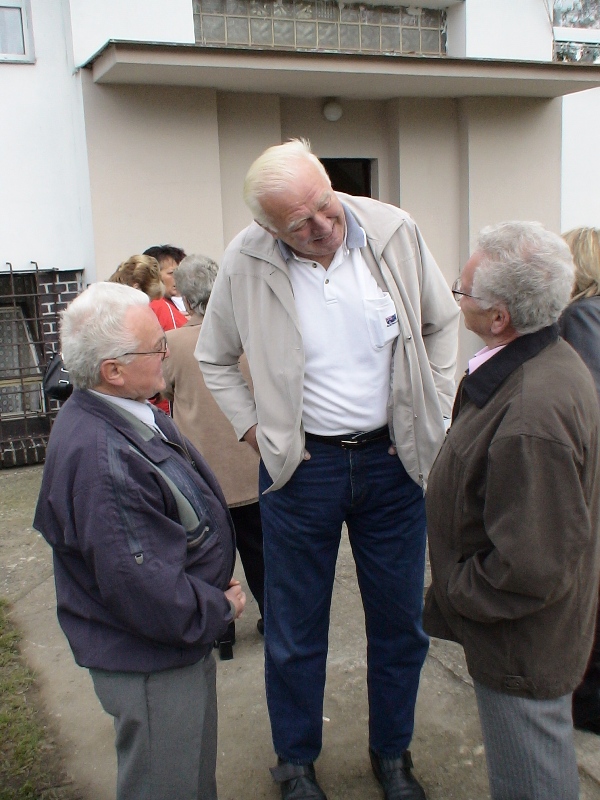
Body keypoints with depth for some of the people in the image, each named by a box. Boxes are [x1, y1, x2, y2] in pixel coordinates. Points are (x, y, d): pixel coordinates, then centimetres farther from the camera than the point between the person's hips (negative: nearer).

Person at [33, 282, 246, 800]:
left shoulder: (129, 413, -1)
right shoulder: (99, 457, -34)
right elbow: (139, 586, -32)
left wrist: (217, 592, 7)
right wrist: (219, 608, -15)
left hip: (181, 640, 9)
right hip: (151, 663, -9)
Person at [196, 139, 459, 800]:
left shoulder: (394, 232, -7)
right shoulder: (245, 265, -10)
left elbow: (442, 321, 9)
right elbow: (213, 358, 7)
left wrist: (433, 407, 4)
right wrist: (255, 431, -2)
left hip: (394, 457, 2)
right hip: (301, 466, -1)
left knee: (400, 619, 14)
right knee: (295, 628, 11)